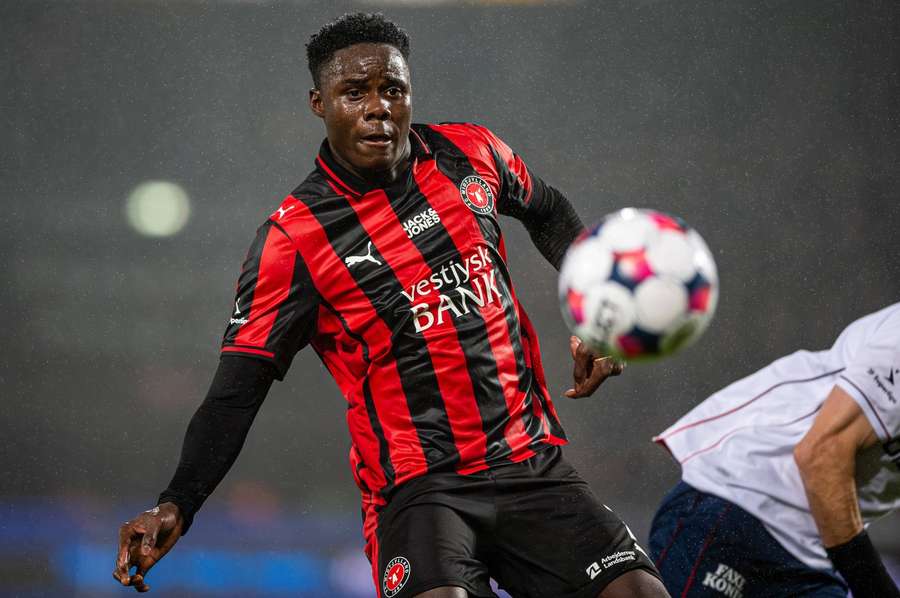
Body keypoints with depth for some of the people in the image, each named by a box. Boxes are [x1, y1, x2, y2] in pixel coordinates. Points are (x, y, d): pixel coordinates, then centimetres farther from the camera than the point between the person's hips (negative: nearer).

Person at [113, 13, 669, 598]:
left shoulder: (471, 154, 6)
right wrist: (177, 506, -20)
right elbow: (237, 390, -7)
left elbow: (549, 212, 28)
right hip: (415, 482, -4)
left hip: (532, 463, 4)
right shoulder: (293, 236, -6)